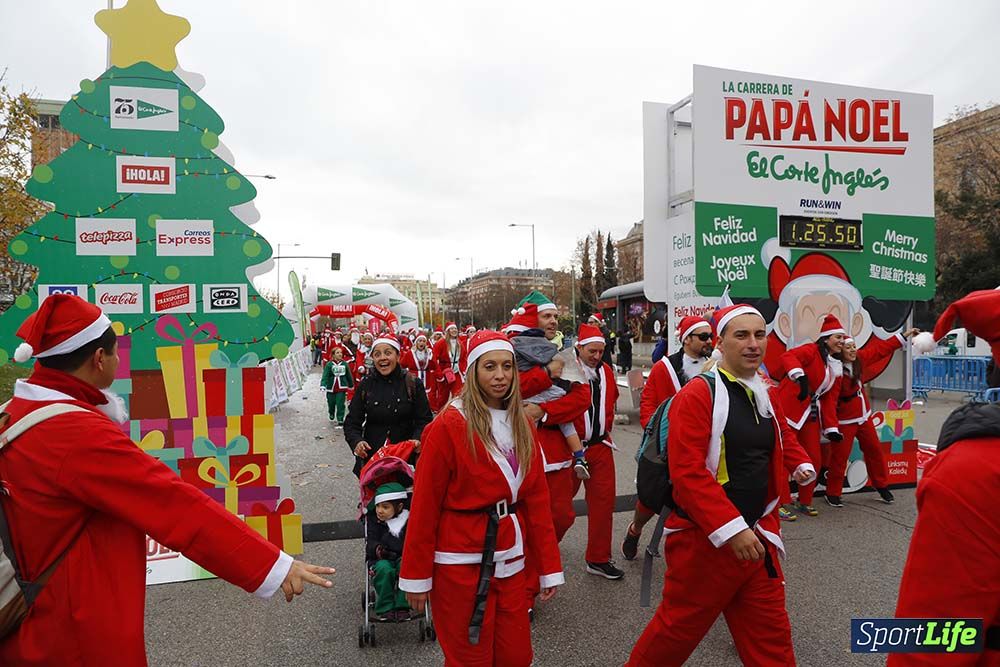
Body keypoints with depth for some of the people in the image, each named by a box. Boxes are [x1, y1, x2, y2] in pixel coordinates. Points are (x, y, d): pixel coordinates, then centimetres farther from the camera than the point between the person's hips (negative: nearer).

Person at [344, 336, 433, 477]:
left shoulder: (413, 384, -2)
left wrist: (417, 440, -22)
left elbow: (424, 420, -3)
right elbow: (352, 422, 4)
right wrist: (356, 441, -16)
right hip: (371, 455, 1)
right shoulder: (365, 385, 2)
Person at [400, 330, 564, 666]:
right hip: (461, 564, -5)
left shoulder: (522, 425, 4)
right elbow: (425, 505, -12)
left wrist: (549, 566, 5)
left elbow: (537, 499, 5)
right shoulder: (449, 425, -14)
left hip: (508, 561, 5)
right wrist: (416, 576, -9)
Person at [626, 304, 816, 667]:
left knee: (771, 635, 18)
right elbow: (687, 473, -24)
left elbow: (784, 436, 27)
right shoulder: (697, 394, -18)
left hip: (757, 535, 7)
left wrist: (801, 464, 7)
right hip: (703, 538, -7)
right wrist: (731, 528, -27)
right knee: (678, 629, 11)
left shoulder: (766, 395, 7)